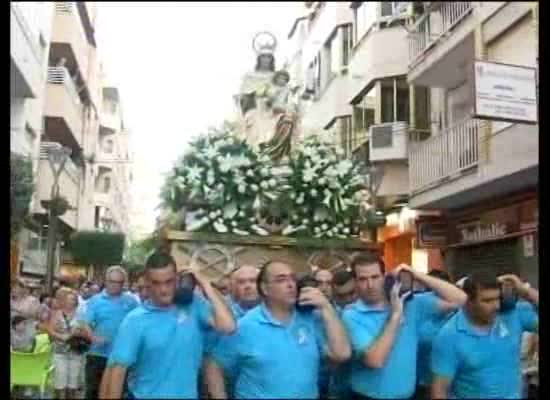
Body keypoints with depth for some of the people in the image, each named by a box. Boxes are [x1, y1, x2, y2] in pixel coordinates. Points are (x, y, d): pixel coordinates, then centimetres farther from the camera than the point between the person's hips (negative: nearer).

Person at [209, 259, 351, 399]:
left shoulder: (310, 319, -3)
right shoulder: (244, 327, -12)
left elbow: (341, 354, -11)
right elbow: (214, 367, -7)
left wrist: (326, 307, -14)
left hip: (308, 395, 3)